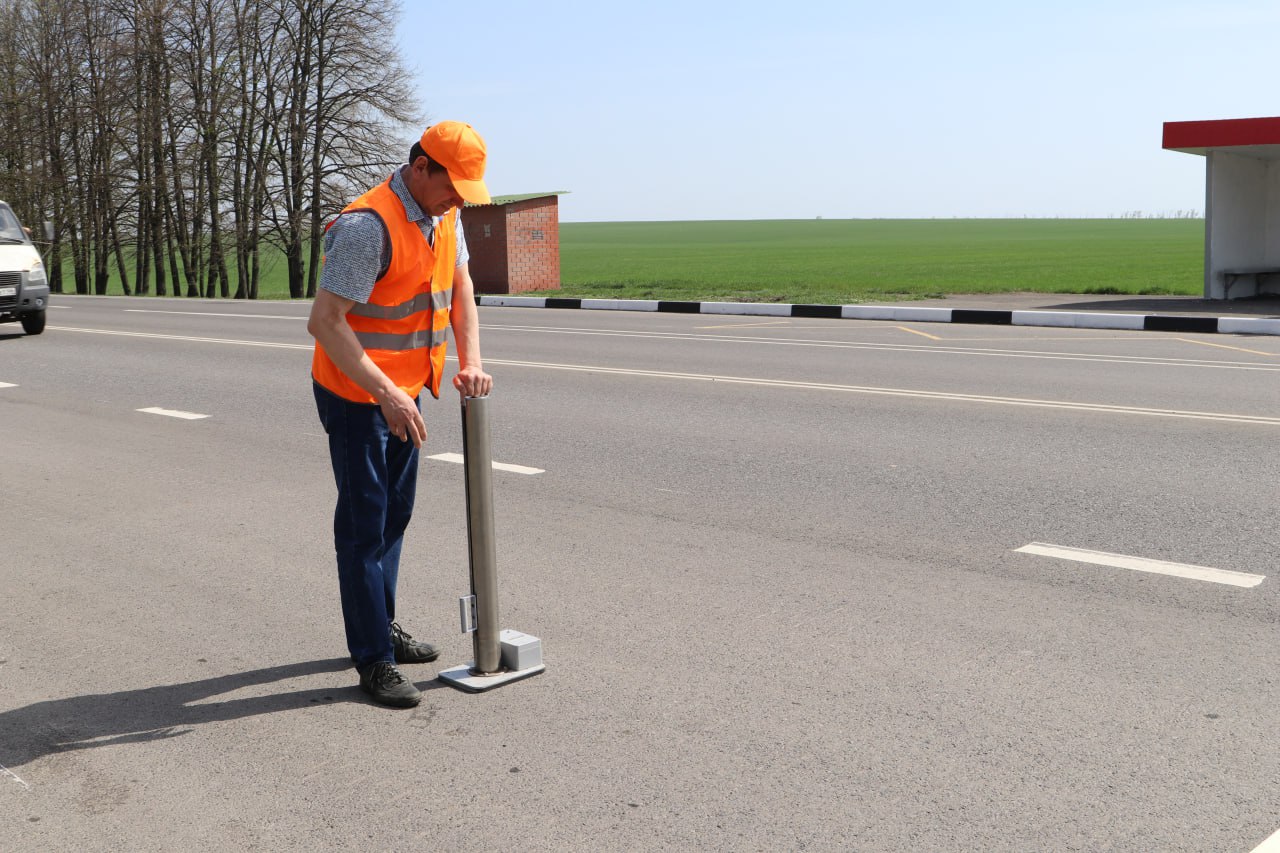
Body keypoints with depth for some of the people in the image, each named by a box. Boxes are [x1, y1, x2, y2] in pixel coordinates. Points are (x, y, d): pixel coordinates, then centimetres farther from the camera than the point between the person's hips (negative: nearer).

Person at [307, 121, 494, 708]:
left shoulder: (444, 215, 3)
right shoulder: (367, 225, -25)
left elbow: (460, 287, 12)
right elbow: (324, 322, -27)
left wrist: (470, 361, -3)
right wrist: (386, 394, -30)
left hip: (403, 392, 9)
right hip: (355, 395, -9)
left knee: (395, 513, 18)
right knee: (364, 522, -3)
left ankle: (380, 624, 34)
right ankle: (373, 660, 4)